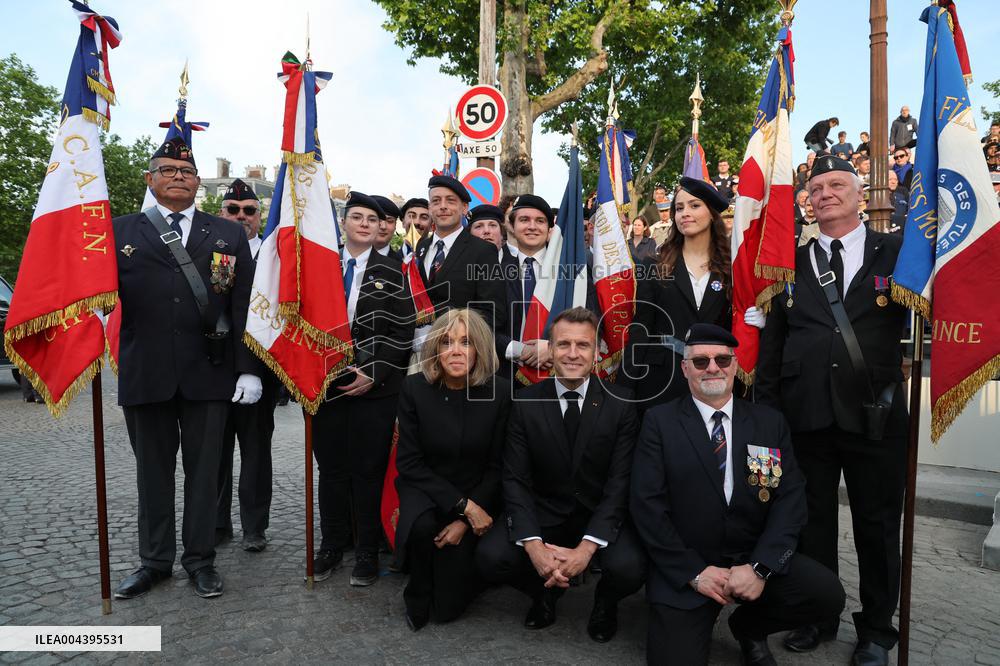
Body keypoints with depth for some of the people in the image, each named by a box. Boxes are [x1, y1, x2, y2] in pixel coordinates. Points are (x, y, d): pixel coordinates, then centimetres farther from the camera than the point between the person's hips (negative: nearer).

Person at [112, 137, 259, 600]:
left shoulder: (229, 235, 7)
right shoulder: (120, 232, 8)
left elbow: (244, 306, 2)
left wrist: (247, 368, -4)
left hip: (209, 372, 0)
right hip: (144, 372, 1)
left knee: (203, 469, 9)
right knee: (153, 470, 13)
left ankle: (200, 559, 24)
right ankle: (155, 561, 29)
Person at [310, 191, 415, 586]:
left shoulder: (391, 273, 1)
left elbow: (401, 332, -4)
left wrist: (373, 374, -12)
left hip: (374, 386, -3)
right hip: (327, 383, 3)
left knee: (368, 469, 3)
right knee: (331, 468, 11)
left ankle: (367, 552, 17)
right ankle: (331, 546, 26)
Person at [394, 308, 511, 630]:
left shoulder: (499, 392, -12)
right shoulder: (414, 388, -11)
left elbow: (496, 468, -7)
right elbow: (409, 462, -11)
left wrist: (466, 519, -14)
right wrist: (463, 505, -19)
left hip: (478, 495, 0)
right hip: (425, 488, 1)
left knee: (448, 606, -8)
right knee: (421, 525, -34)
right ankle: (417, 595, -1)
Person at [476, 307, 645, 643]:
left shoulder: (620, 404, -9)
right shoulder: (525, 403, -6)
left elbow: (620, 483, -12)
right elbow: (515, 480, -8)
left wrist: (587, 547, -24)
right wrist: (534, 545, -23)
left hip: (602, 515, -1)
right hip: (544, 514, 1)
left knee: (629, 568, -29)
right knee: (490, 556, -23)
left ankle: (605, 601, 12)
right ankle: (544, 591, 13)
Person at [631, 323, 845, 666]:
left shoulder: (771, 422, 6)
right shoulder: (660, 421, -3)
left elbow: (791, 497, -1)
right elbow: (647, 504, -8)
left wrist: (760, 567, -15)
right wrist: (694, 571, -14)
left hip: (754, 558, 4)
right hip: (685, 570, -3)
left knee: (827, 592, -19)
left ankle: (749, 626, 11)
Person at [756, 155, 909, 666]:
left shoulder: (897, 254, 3)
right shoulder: (792, 265, 7)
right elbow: (771, 346, 6)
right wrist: (767, 410, 3)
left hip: (875, 414, -1)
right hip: (806, 414, 1)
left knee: (878, 525, 12)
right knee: (812, 522, 12)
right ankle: (817, 616, 31)